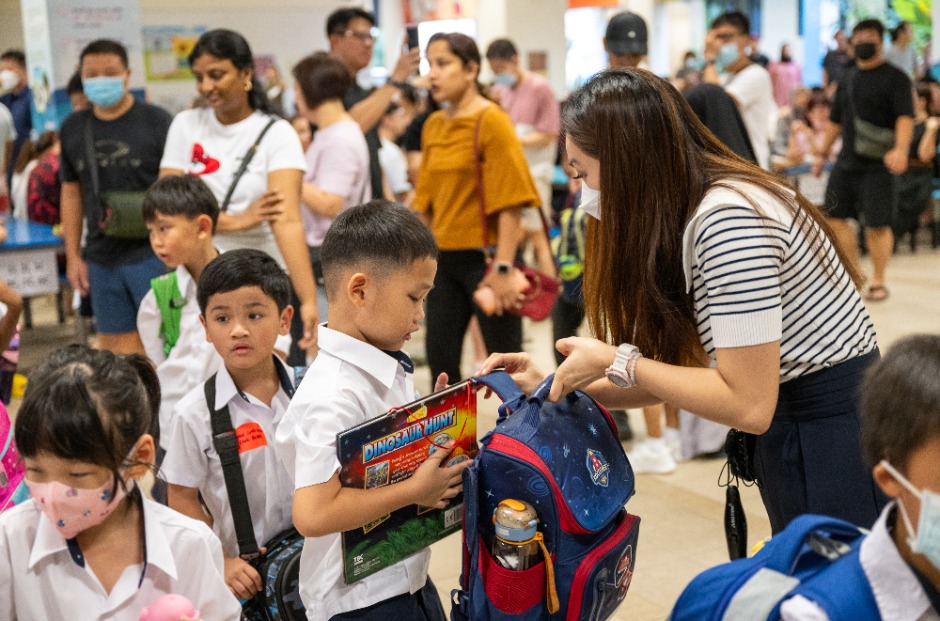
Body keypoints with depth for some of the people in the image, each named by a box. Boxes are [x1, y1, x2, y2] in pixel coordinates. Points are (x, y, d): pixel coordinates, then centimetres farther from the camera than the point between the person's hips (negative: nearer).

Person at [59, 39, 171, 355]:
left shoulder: (156, 121, -4)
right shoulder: (73, 128, 9)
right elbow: (71, 193, 15)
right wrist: (73, 255, 11)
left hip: (151, 254, -4)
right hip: (101, 258, 4)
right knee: (117, 347, 8)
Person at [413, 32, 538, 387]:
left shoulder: (491, 122, -11)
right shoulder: (433, 125, 8)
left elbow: (510, 201, -16)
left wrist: (503, 268, -19)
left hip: (483, 257, -7)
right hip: (444, 259, 7)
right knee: (440, 358, 10)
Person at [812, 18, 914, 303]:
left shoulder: (894, 77, -4)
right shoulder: (848, 80, 15)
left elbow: (905, 116, -17)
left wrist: (901, 148, -33)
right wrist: (822, 153, 20)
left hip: (877, 165, -6)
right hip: (846, 162, 6)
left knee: (877, 224, -6)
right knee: (835, 217, 4)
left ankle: (878, 282, 8)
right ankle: (854, 273, 18)